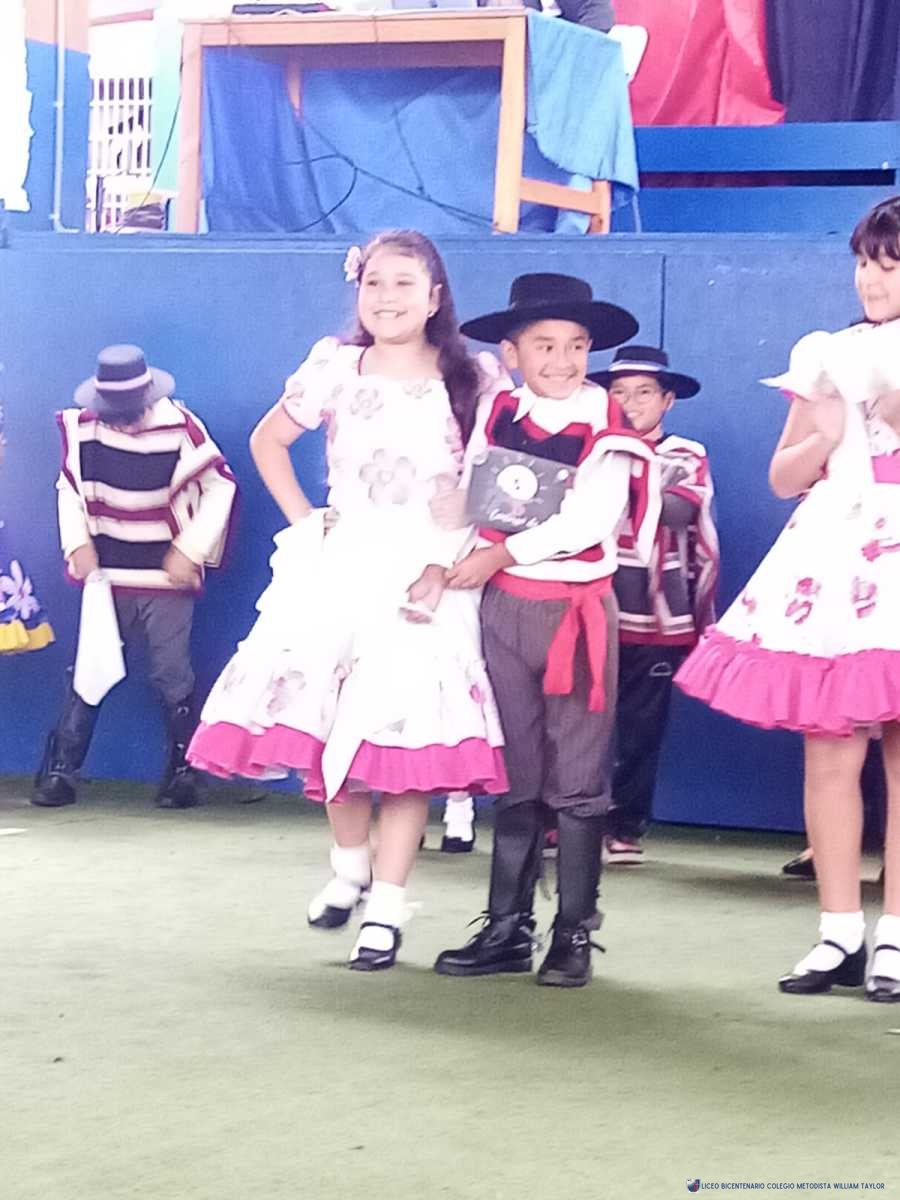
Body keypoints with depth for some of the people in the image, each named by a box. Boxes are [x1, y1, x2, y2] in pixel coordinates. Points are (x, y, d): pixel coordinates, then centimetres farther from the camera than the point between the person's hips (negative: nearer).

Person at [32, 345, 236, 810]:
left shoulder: (180, 427, -13)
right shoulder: (82, 428, -4)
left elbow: (220, 485, -5)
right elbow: (68, 488, 10)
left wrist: (190, 550, -8)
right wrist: (77, 543, -3)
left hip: (166, 579, -2)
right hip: (106, 575, 2)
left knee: (172, 676, 1)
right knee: (87, 673, 3)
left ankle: (182, 773, 11)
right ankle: (59, 772, 6)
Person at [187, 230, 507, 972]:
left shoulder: (469, 381, 0)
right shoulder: (334, 369, 5)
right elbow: (267, 441, 17)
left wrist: (447, 565, -13)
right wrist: (303, 521, 6)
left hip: (424, 572, -2)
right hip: (341, 567, 2)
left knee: (409, 735, -9)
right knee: (326, 719, 1)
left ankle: (386, 909, -5)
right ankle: (349, 867, 24)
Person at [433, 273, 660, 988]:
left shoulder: (606, 429, -6)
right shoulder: (496, 417, 8)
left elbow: (589, 520, -16)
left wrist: (501, 553, -15)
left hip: (577, 611, -4)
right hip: (503, 608, 4)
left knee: (577, 782, 0)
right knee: (515, 777, 9)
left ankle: (575, 934, 6)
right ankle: (508, 929, 14)